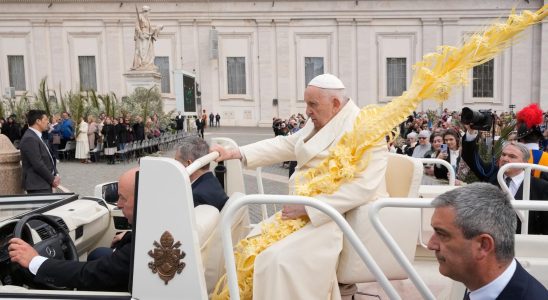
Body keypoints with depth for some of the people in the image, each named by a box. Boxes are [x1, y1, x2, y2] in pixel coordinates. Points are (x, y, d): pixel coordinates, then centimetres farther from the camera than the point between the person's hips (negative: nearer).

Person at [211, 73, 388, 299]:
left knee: (280, 260, -24)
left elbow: (362, 186, -25)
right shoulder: (318, 125, 12)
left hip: (342, 217, -9)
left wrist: (307, 207, -25)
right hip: (307, 211, 9)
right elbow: (283, 145, 16)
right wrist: (234, 153, 7)